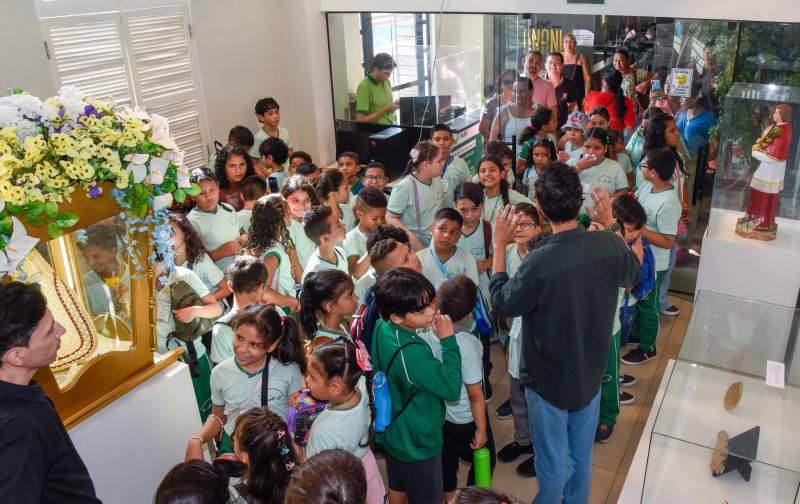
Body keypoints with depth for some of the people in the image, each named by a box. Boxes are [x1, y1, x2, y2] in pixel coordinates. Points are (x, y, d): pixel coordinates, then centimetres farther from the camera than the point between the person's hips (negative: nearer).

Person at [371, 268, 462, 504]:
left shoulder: (382, 328, -12)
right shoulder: (412, 354, -39)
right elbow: (452, 389, -27)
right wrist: (448, 340, -25)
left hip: (392, 433, 8)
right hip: (417, 445, -8)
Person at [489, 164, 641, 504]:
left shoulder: (539, 262, -33)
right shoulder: (610, 245, -16)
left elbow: (502, 303, -15)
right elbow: (634, 275, 8)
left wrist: (499, 246, -8)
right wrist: (610, 225, 14)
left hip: (548, 380, -5)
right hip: (591, 374, 5)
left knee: (553, 463, 17)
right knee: (582, 456, 26)